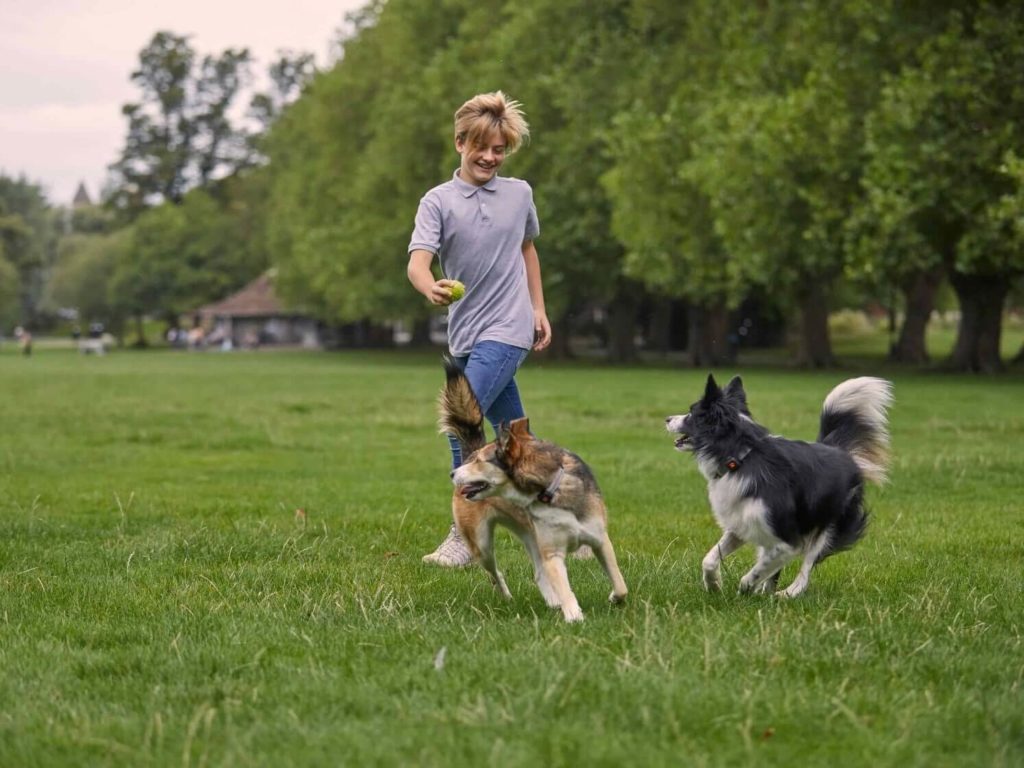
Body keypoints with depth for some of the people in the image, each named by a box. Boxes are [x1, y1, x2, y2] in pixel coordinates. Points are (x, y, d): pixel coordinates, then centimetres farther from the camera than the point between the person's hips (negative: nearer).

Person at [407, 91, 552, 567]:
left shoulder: (520, 193, 5)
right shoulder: (438, 201, -1)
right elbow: (418, 261, -16)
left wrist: (539, 308, 19)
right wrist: (431, 288, -38)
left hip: (508, 331, -2)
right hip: (465, 333, 2)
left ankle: (464, 535, -14)